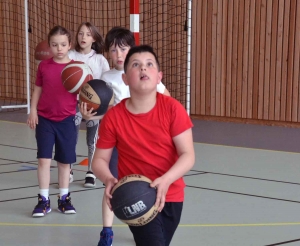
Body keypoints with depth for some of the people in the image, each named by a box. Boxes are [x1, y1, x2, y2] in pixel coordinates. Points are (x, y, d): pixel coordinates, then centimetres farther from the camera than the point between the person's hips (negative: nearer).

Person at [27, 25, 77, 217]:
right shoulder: (44, 66, 1)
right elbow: (38, 89, 8)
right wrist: (33, 111, 1)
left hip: (67, 120, 0)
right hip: (44, 119, 1)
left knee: (65, 161, 9)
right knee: (44, 159, -3)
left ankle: (64, 198, 22)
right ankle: (43, 200, 5)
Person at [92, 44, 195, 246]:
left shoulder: (172, 108, -13)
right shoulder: (113, 117, -12)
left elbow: (188, 155, -15)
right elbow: (100, 159, -4)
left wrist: (166, 180, -32)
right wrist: (109, 180, -26)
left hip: (171, 196, 2)